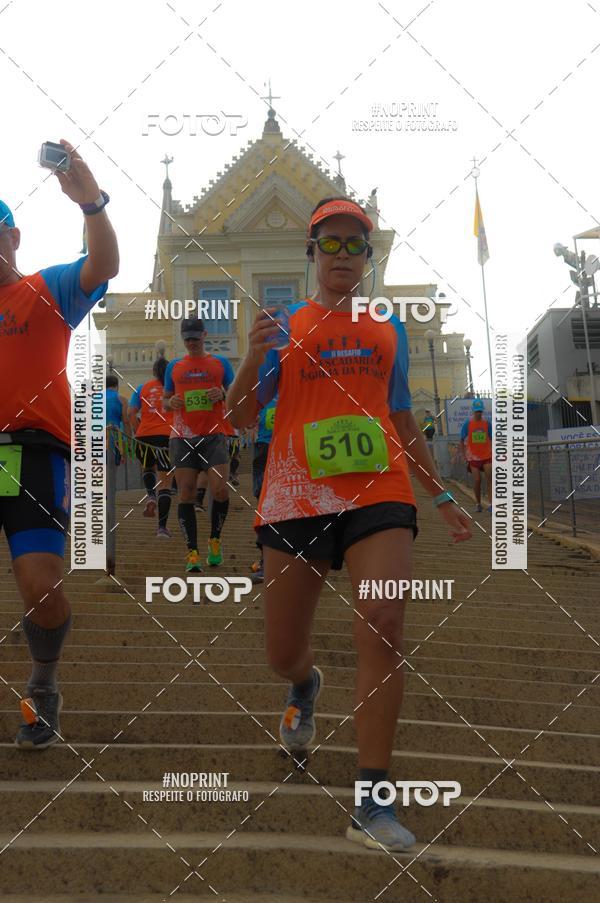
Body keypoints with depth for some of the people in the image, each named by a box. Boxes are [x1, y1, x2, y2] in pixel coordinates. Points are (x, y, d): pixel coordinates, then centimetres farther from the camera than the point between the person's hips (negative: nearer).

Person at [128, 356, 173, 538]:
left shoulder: (143, 388, 10)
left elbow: (131, 413, 1)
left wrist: (136, 432, 8)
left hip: (146, 436, 2)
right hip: (169, 436, -1)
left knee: (148, 468, 30)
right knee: (165, 483, 1)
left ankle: (150, 496, 1)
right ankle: (162, 527, -4)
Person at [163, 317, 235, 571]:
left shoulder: (220, 363, 11)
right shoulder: (174, 366, 15)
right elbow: (165, 400, 21)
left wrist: (222, 394, -10)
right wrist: (170, 403, -2)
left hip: (214, 435, -1)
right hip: (182, 436, 2)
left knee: (220, 489, -14)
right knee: (186, 493, -3)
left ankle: (215, 540, 10)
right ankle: (192, 552, 2)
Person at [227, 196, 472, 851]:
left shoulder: (388, 331, 15)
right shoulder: (285, 327, 8)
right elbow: (239, 417, 2)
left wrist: (442, 496, 22)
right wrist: (253, 358, -16)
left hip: (378, 494, 1)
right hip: (297, 497, 0)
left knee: (383, 627, -19)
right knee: (282, 655, 5)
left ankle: (372, 805, -12)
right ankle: (306, 685, 46)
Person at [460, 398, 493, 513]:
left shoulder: (487, 423, 1)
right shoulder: (467, 424, -2)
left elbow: (492, 439, 9)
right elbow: (462, 441, 3)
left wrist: (493, 452, 1)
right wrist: (464, 456, -2)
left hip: (487, 456, 1)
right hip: (473, 457, -1)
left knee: (489, 478, -10)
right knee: (477, 480, 0)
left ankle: (490, 504, -10)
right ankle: (478, 504, 17)